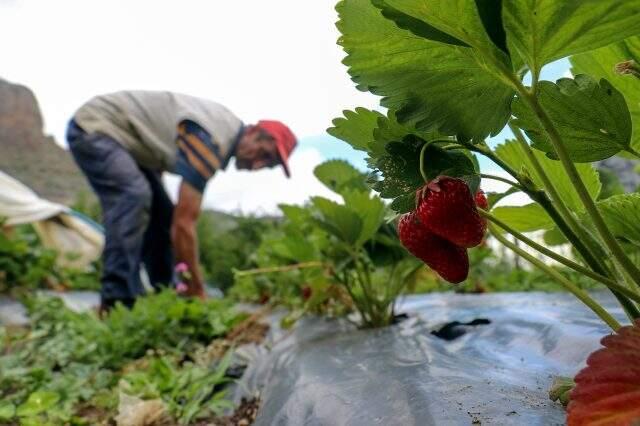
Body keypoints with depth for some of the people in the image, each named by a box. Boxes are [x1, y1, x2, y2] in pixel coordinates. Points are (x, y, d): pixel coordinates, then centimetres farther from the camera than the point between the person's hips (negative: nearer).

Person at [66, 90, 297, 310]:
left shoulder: (227, 125, -2)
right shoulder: (210, 141, -32)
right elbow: (183, 224, -32)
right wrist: (197, 291, -26)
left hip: (121, 137, 10)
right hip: (93, 126, -9)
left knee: (162, 215, 3)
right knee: (135, 195, -33)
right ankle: (117, 302, -29)